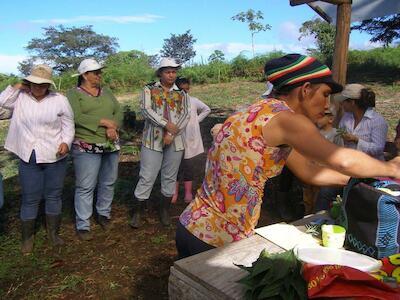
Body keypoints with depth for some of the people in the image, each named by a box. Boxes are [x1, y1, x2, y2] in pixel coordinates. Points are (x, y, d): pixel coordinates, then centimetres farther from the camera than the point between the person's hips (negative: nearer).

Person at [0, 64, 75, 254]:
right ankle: (27, 237, 21)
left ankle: (53, 233, 26)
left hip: (54, 157, -1)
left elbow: (68, 125, 1)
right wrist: (18, 86, 0)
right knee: (30, 199, 6)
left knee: (54, 196, 11)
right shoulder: (21, 98, 6)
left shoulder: (59, 100, -1)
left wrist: (66, 142, -16)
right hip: (29, 158, 1)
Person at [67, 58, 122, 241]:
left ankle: (103, 214, 32)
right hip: (87, 147, -6)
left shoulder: (106, 92, 15)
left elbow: (119, 112, 8)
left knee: (108, 183, 13)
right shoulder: (74, 94, -2)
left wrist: (113, 128, -12)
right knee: (86, 187, -3)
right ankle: (83, 226, 7)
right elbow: (77, 117, -16)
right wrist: (104, 122, -16)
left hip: (111, 145, 6)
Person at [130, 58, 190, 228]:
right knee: (146, 178, -2)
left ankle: (164, 210, 27)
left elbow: (185, 115, 0)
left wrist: (172, 133, -13)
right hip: (152, 140, -3)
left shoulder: (181, 93, 10)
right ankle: (137, 213, 13)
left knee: (170, 177, 11)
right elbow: (146, 110, -10)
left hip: (175, 142, 3)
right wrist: (166, 124, -20)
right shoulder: (149, 89, 4)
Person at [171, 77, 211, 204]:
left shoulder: (193, 101, 1)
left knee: (188, 167, 10)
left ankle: (188, 193, 21)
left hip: (190, 140, 2)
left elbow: (207, 109, 15)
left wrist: (197, 119, 6)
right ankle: (175, 193, 18)